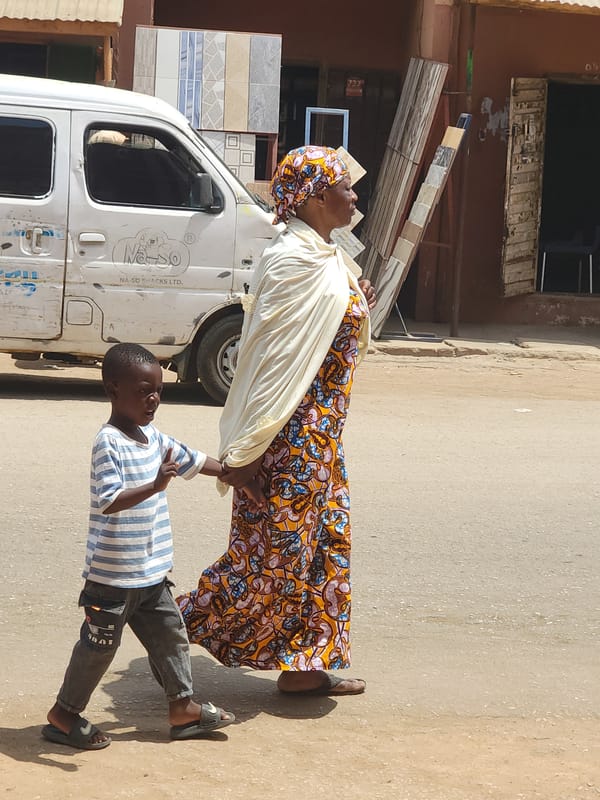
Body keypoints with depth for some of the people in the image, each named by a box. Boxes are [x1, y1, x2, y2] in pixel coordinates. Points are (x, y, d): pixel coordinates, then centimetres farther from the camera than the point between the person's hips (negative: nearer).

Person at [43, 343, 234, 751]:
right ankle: (64, 716, 16)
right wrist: (154, 486, -41)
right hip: (113, 576, -8)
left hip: (152, 573, 8)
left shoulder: (154, 437, 7)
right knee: (99, 645, 3)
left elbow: (193, 461, 24)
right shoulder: (109, 443, -20)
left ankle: (183, 706, 27)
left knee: (171, 635, 15)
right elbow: (107, 501, -31)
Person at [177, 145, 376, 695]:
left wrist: (357, 309, 8)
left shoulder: (323, 257, 12)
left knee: (324, 541, 13)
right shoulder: (295, 263, -19)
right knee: (280, 548, -4)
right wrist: (245, 451, -22)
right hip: (291, 435, -10)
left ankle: (303, 668, 22)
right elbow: (272, 358, -22)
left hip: (317, 431, 10)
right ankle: (181, 625, 9)